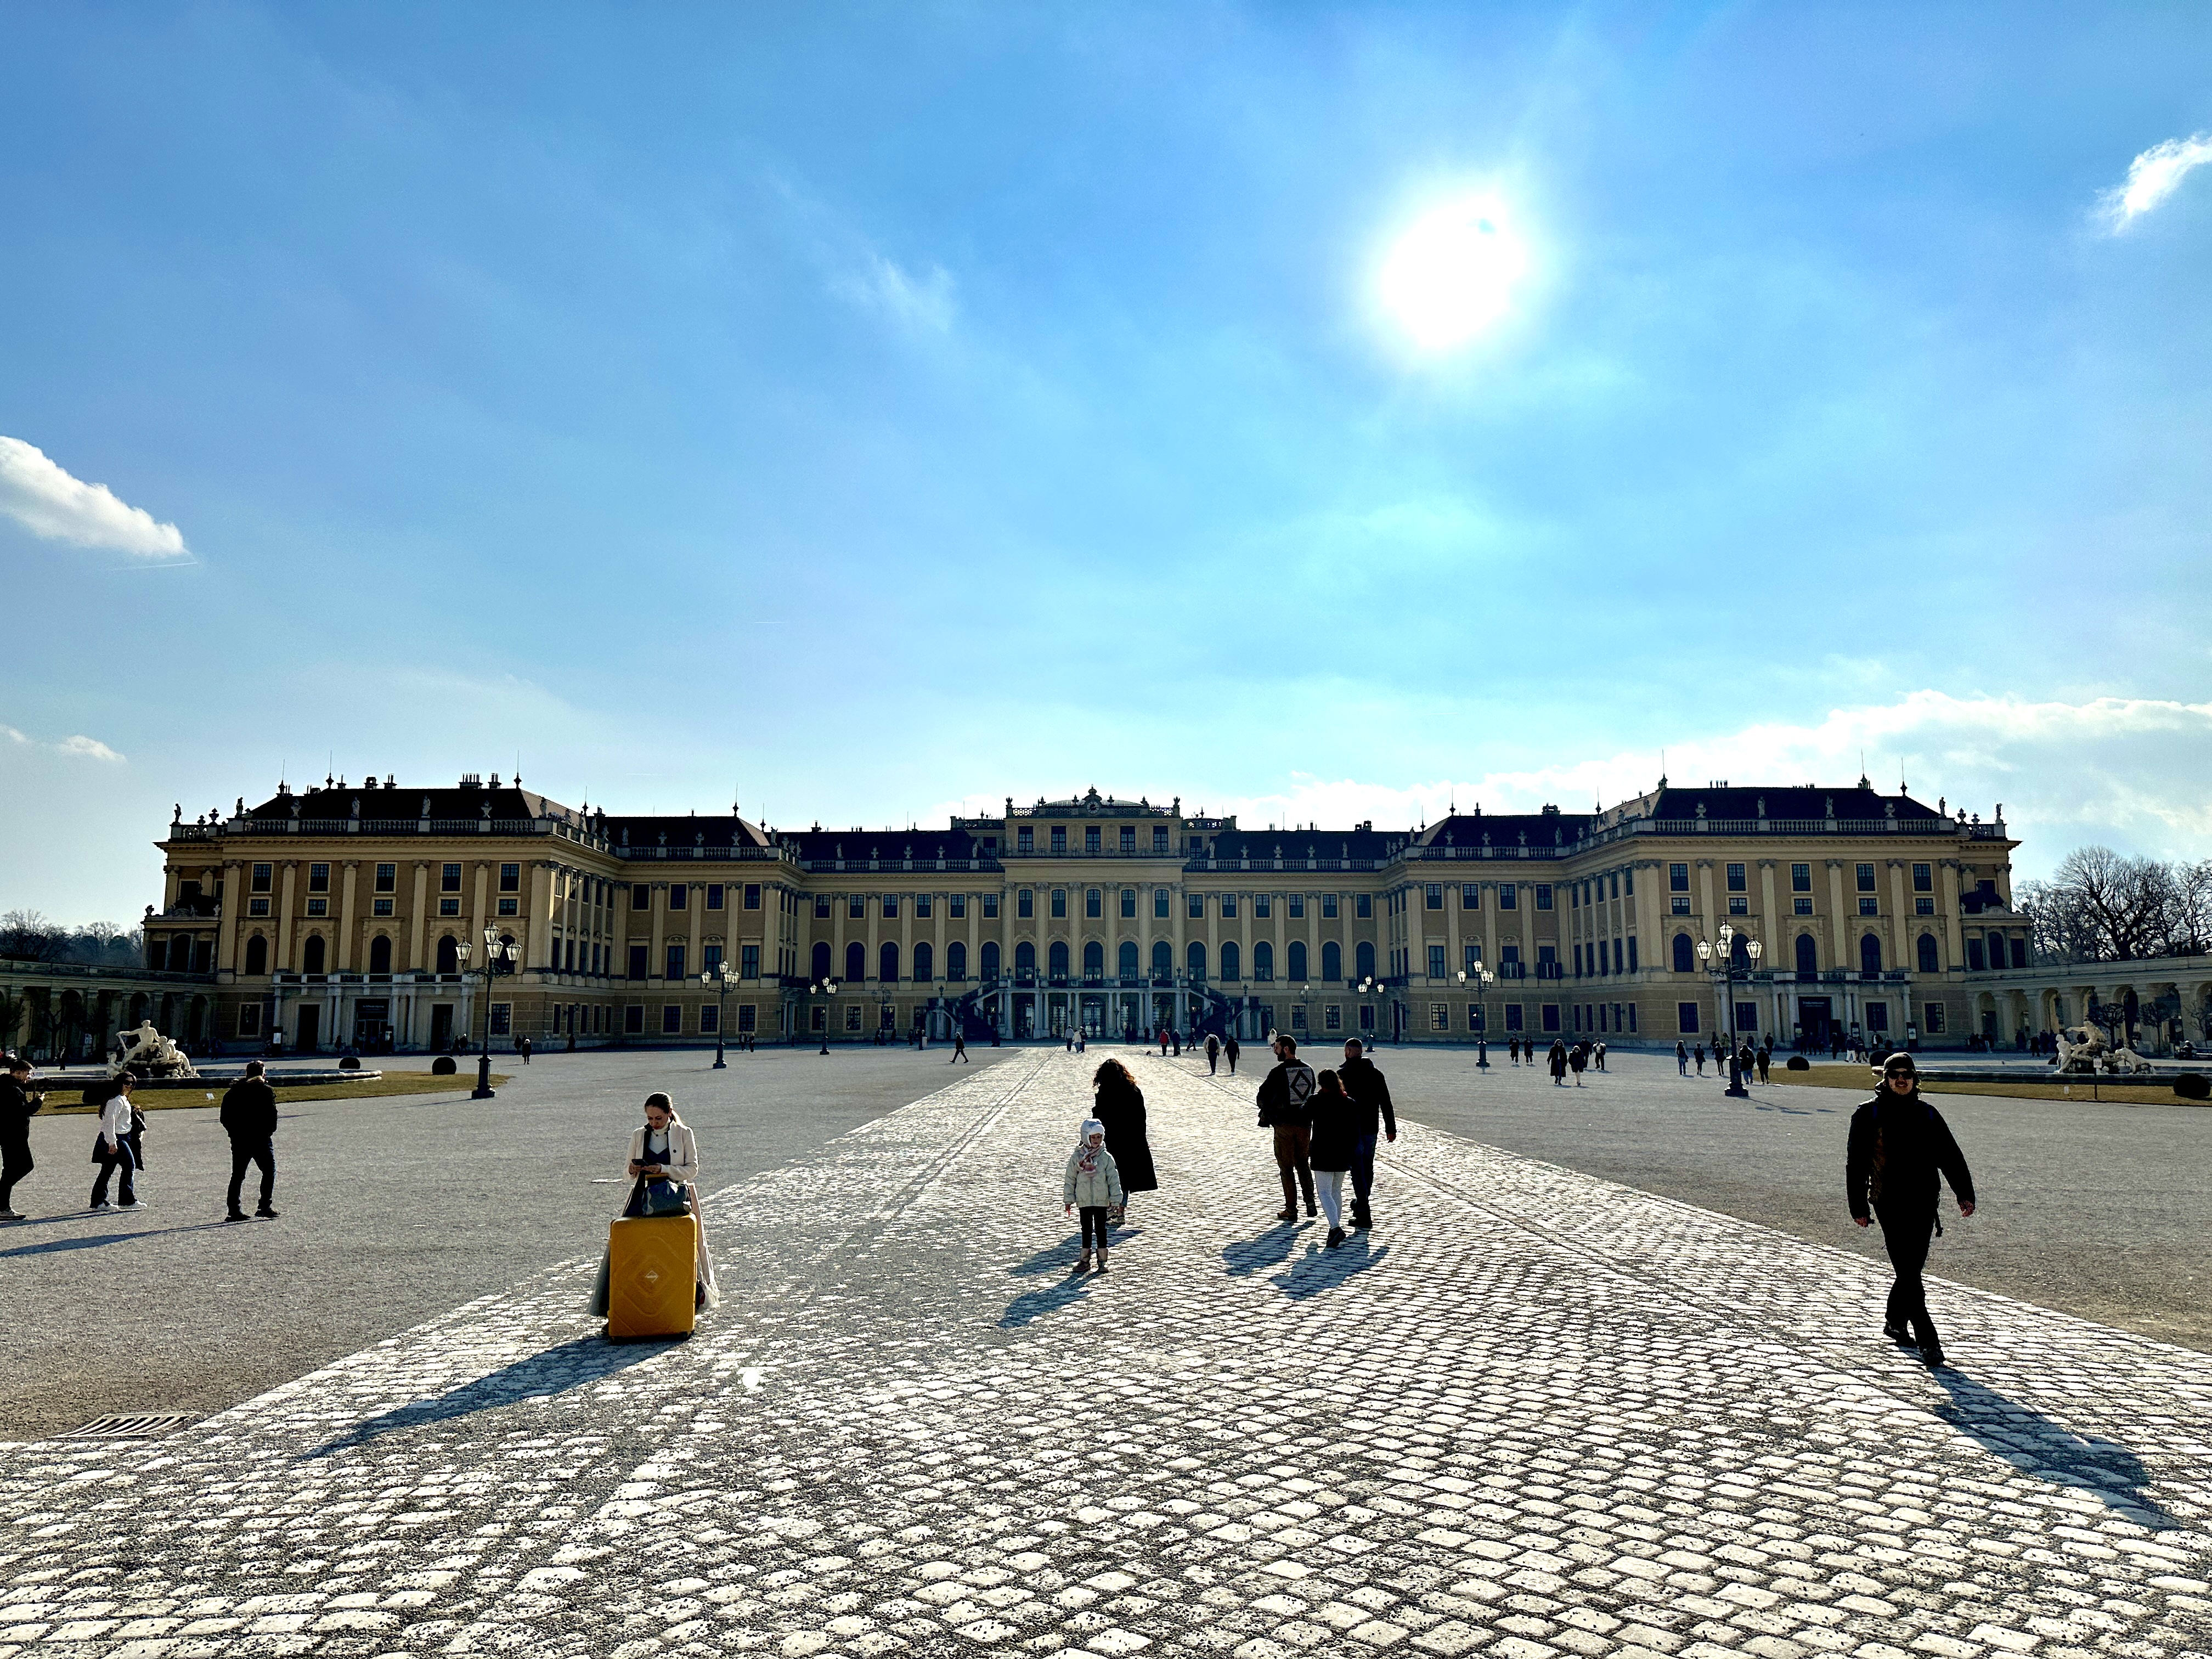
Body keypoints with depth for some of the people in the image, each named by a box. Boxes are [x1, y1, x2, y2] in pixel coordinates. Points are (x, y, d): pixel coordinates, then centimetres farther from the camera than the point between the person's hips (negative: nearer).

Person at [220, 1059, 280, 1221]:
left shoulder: (233, 1091, 9)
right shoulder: (265, 1090, -6)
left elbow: (224, 1116, 8)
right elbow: (272, 1115, -11)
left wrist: (234, 1132, 15)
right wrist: (269, 1131, 3)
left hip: (238, 1139, 5)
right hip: (260, 1139, -5)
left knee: (237, 1175, 12)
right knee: (269, 1171, 5)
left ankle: (233, 1210, 9)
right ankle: (265, 1206, -4)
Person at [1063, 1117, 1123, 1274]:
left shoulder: (1106, 1158, -4)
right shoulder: (1077, 1157, -4)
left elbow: (1113, 1179, 0)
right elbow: (1070, 1179, 3)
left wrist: (1115, 1199, -2)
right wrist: (1069, 1200, 3)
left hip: (1102, 1202, 0)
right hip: (1083, 1202, 0)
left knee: (1101, 1230, 6)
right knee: (1086, 1231, 8)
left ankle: (1102, 1261, 16)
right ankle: (1085, 1260, 18)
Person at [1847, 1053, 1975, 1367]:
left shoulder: (1927, 1114, 12)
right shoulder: (1869, 1115, 0)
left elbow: (1950, 1155, 12)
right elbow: (1856, 1164, 0)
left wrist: (1964, 1194, 1)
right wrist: (1858, 1207, -4)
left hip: (1924, 1203, 4)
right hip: (1889, 1203, -4)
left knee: (1911, 1269, 11)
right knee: (1909, 1273, -8)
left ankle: (1895, 1322, 32)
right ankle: (1928, 1341, -6)